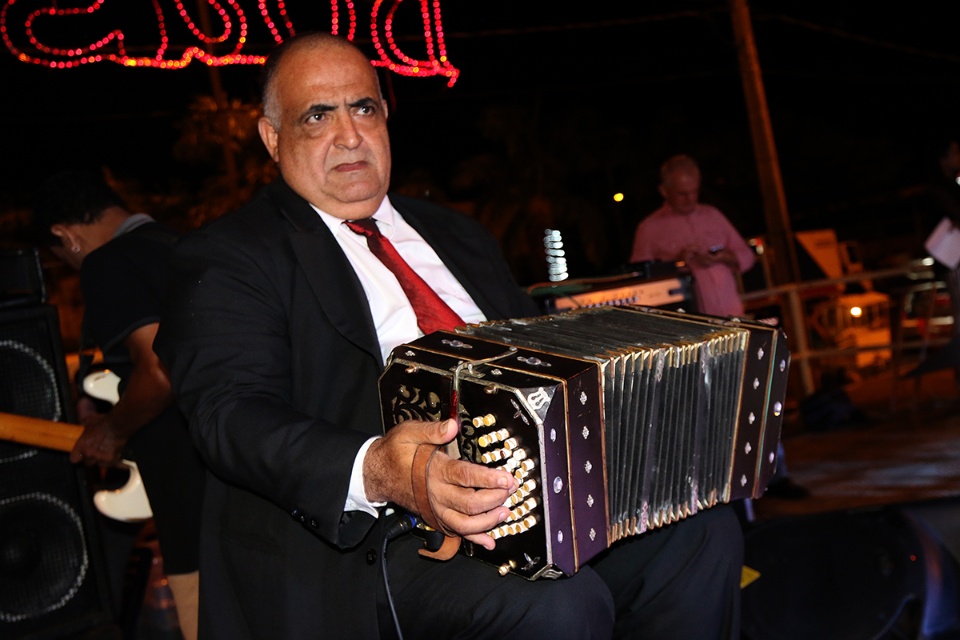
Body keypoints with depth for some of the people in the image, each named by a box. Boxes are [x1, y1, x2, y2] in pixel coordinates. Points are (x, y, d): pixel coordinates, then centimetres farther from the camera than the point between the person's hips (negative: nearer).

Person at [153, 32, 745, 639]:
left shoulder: (458, 236, 24)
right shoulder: (223, 258, 1)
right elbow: (236, 414, -14)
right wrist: (375, 472, -33)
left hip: (529, 493, 7)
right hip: (369, 533, -7)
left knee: (708, 530, -12)